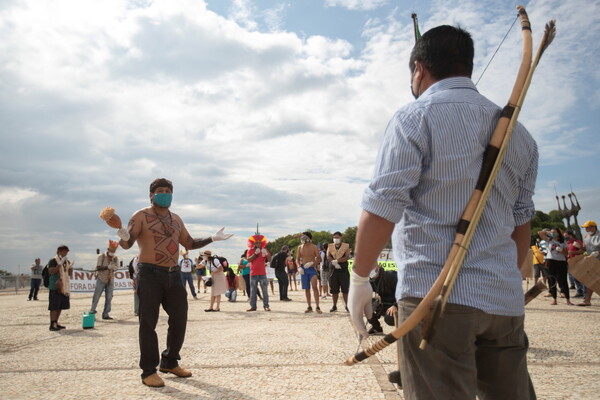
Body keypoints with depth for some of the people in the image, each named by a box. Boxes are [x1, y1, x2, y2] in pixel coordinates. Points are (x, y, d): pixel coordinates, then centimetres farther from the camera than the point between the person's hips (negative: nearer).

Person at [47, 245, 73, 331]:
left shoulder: (67, 261, 15)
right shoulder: (53, 261, -8)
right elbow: (51, 271, -20)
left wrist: (70, 267, 0)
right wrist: (60, 264, -25)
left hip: (64, 287, 8)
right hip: (55, 287, -8)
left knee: (61, 306, 12)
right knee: (54, 306, -7)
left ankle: (56, 323, 22)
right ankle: (52, 325, -5)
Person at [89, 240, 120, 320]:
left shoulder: (115, 258, 8)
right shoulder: (101, 256, -3)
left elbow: (117, 267, 0)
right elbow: (98, 268, -11)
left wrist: (113, 267, -24)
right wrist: (107, 267, -25)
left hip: (110, 280, 4)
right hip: (101, 279, -4)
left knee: (109, 298, 3)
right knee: (96, 296, -2)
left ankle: (105, 314, 9)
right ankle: (91, 312, 6)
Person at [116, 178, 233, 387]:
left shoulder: (176, 219, 15)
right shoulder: (141, 216, -3)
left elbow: (189, 243, 23)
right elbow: (127, 244, -13)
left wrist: (212, 238, 13)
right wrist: (124, 237, -36)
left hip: (174, 275, 6)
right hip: (150, 274, -6)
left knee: (179, 320, 10)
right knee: (149, 322, -2)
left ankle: (169, 362, 27)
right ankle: (149, 371, 9)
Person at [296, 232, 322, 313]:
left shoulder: (314, 247, -2)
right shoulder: (300, 247, 8)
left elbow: (319, 259, -4)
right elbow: (297, 259, 11)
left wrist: (312, 263, -21)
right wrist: (299, 267, -7)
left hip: (312, 269, -4)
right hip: (303, 269, 4)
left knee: (314, 287, -16)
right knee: (306, 289, 7)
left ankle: (317, 307, -11)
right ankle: (309, 307, 17)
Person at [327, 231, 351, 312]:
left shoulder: (346, 246, 2)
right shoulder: (330, 246, 10)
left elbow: (347, 257, -11)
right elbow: (328, 257, -2)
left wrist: (337, 261, -19)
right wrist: (335, 263, -17)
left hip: (344, 270, -2)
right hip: (334, 270, 2)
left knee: (345, 289, -2)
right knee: (334, 290, 5)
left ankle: (347, 305, 7)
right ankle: (334, 306, 13)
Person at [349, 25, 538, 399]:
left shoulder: (414, 117, -4)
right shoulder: (518, 133, 16)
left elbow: (381, 208, -12)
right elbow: (520, 223, 21)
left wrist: (360, 279, -1)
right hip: (505, 301, 7)